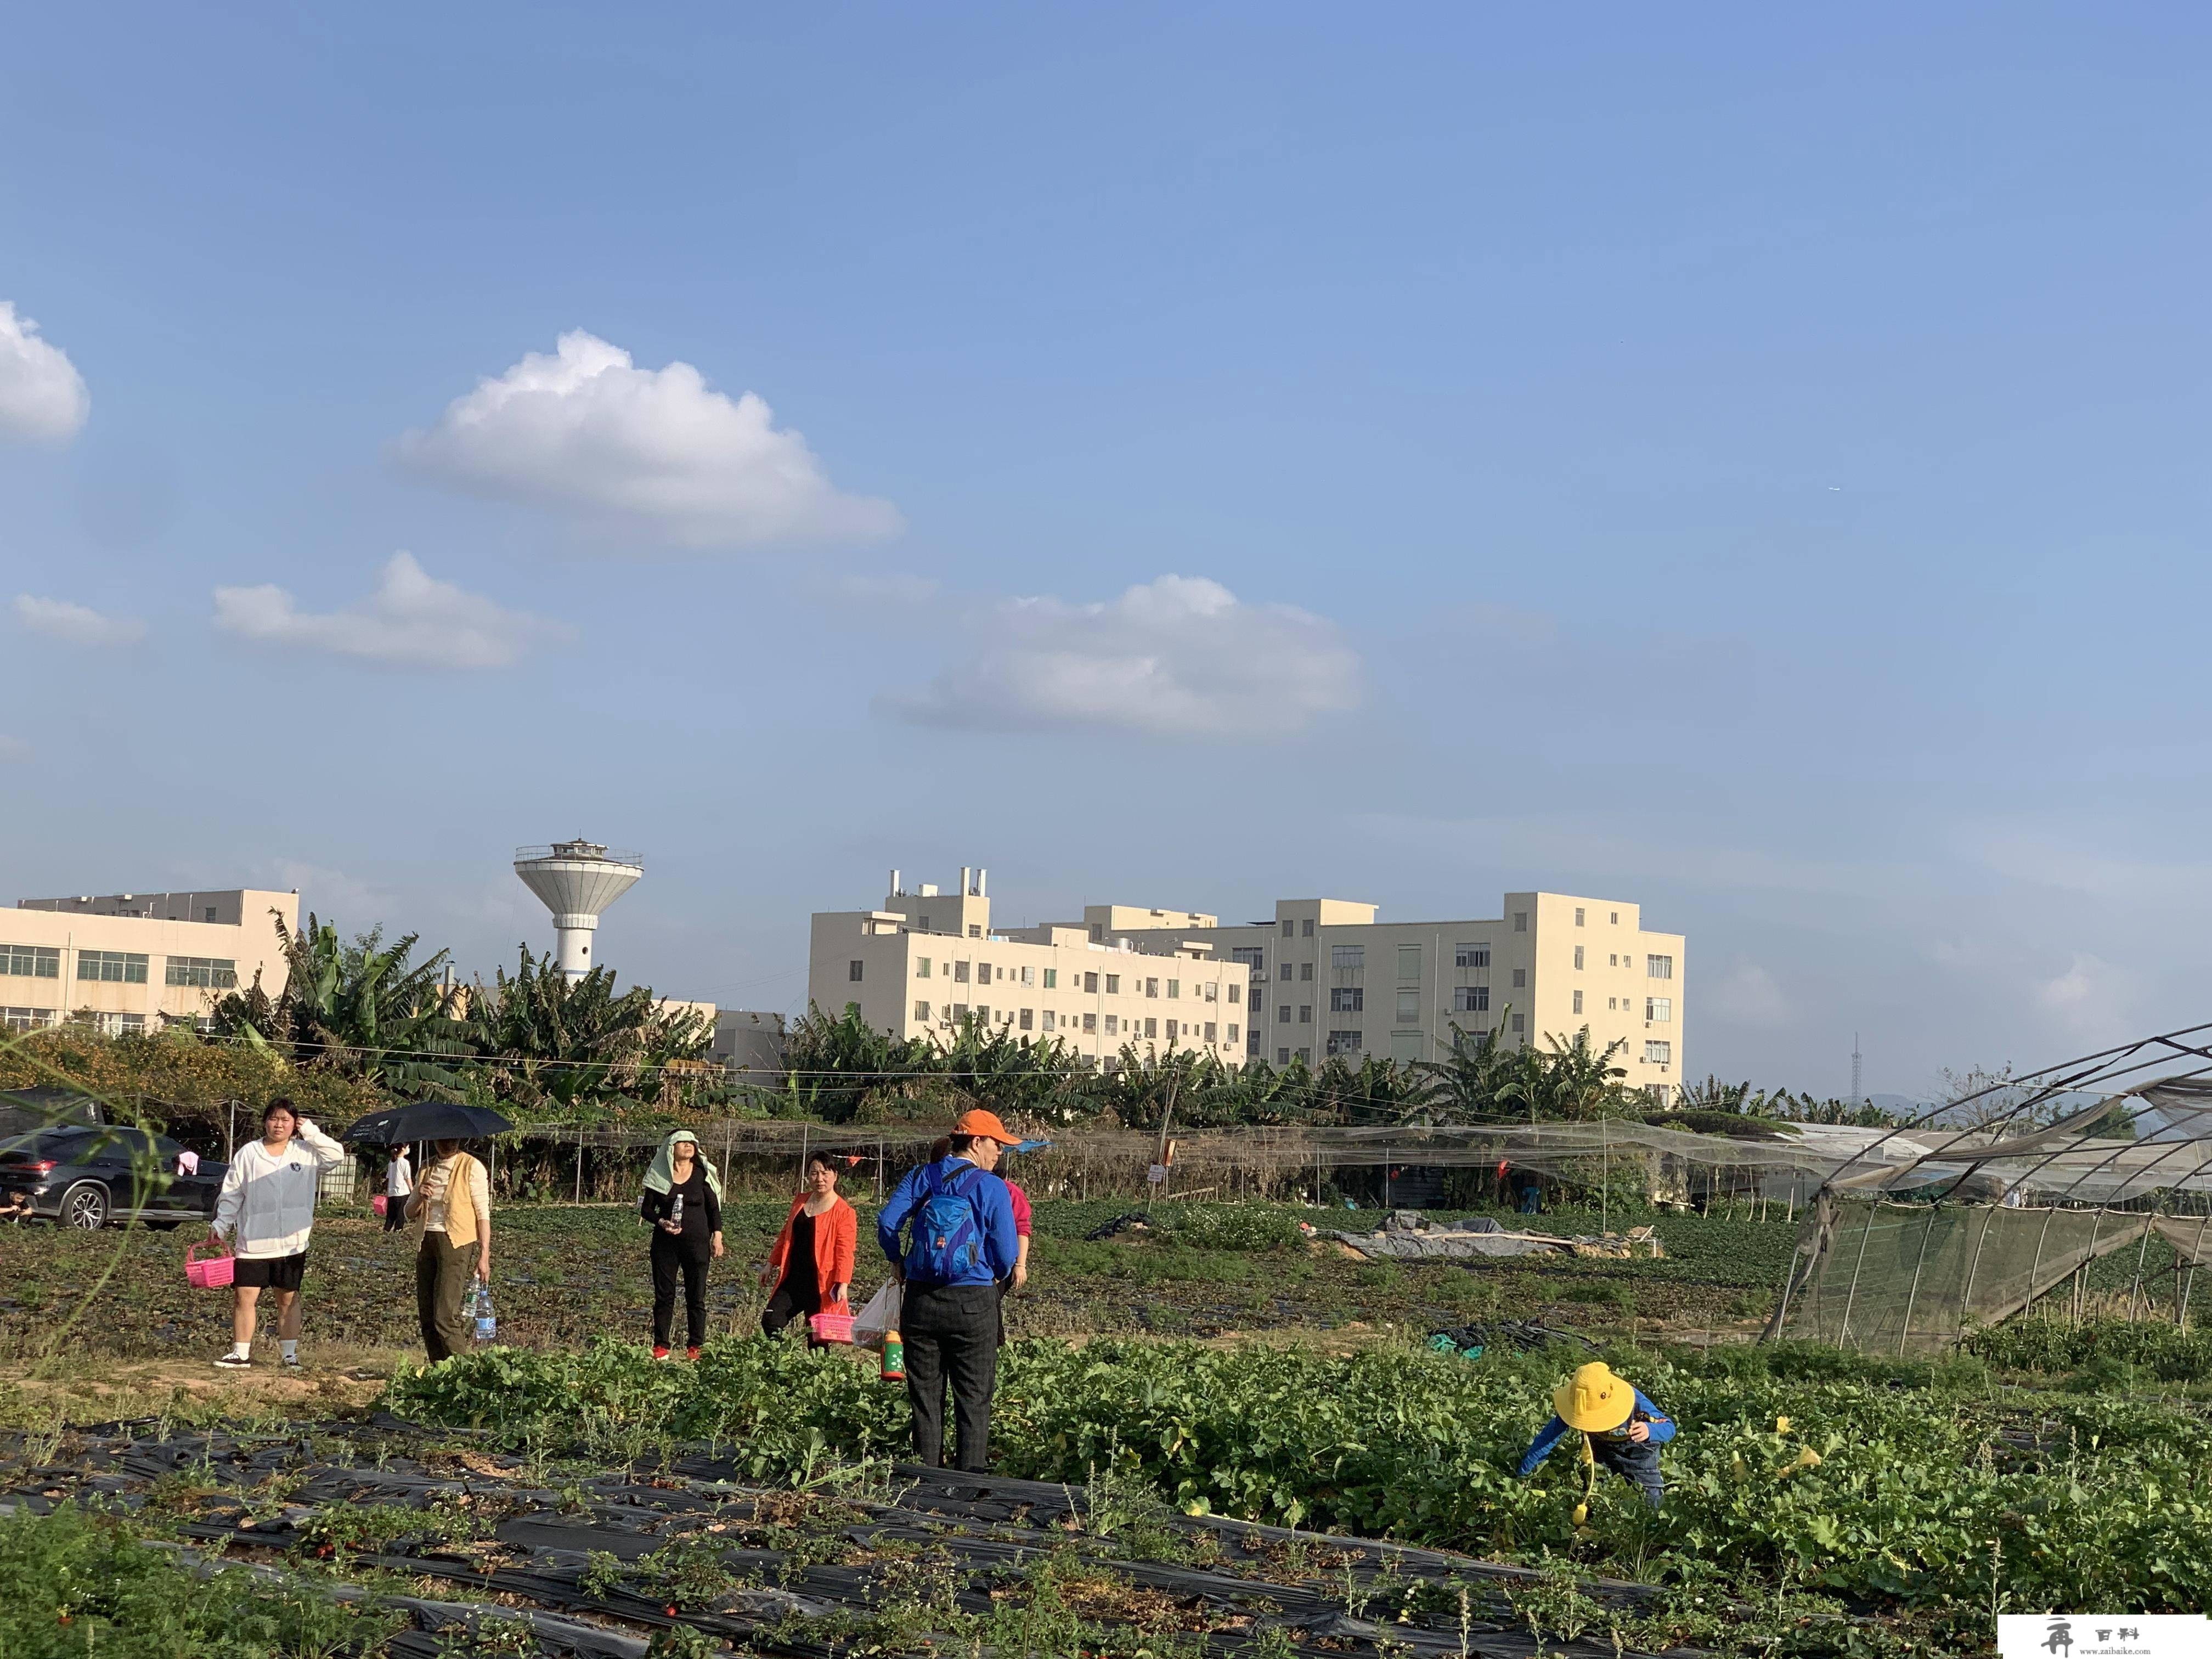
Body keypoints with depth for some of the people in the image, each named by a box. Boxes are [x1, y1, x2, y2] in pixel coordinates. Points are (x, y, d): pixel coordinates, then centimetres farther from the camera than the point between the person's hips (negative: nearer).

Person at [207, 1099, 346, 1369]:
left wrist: (311, 1133, -6)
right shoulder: (248, 1154, 2)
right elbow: (231, 1195, 4)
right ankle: (241, 1354, 6)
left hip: (292, 1244, 1)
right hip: (253, 1244, -1)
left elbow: (337, 1155, -5)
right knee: (244, 1298, -3)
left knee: (288, 1299, 9)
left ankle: (290, 1353, 17)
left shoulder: (306, 1153, 4)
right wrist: (219, 1227, -2)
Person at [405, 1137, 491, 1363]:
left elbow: (483, 1213, -4)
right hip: (427, 1241, 6)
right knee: (427, 1316, 4)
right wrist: (420, 1197, -5)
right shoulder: (428, 1169, 17)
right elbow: (410, 1214, 18)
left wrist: (484, 1255, -11)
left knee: (445, 1316, -15)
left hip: (456, 1243, -6)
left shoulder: (471, 1167, -1)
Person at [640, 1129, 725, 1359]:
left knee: (696, 1295, 0)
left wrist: (717, 1236, 0)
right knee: (664, 1294, 2)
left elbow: (714, 1208, 7)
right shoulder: (659, 1175, 1)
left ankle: (695, 1347, 6)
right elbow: (646, 1209, 5)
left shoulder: (702, 1174, 3)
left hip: (697, 1241, 0)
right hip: (665, 1242, 0)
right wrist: (661, 1222, -14)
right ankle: (660, 1346, 8)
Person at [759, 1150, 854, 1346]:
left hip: (821, 1284, -6)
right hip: (793, 1278, 6)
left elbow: (844, 1251, -14)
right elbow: (786, 1235, 22)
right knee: (770, 1320, -7)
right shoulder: (800, 1201, 12)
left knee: (817, 1337, -3)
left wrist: (843, 1283, -24)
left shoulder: (844, 1212, -7)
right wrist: (772, 1263, 21)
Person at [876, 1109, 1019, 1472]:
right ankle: (971, 1477, 2)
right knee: (973, 1398, 4)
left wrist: (897, 1261, 16)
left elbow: (887, 1224, -2)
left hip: (920, 1300, 4)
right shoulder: (991, 1187, -5)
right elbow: (1006, 1254, -7)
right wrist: (997, 1274, 15)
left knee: (925, 1394, 11)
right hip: (973, 1302, -3)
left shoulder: (920, 1177, 6)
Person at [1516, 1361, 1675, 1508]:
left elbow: (1669, 1428, -27)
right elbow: (1550, 1435, -22)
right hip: (1602, 1449, 2)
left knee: (1652, 1502, -2)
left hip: (1637, 1451, -2)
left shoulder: (1636, 1402, -37)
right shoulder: (1578, 1407, -29)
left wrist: (1650, 1431, -51)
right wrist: (1524, 1473, -23)